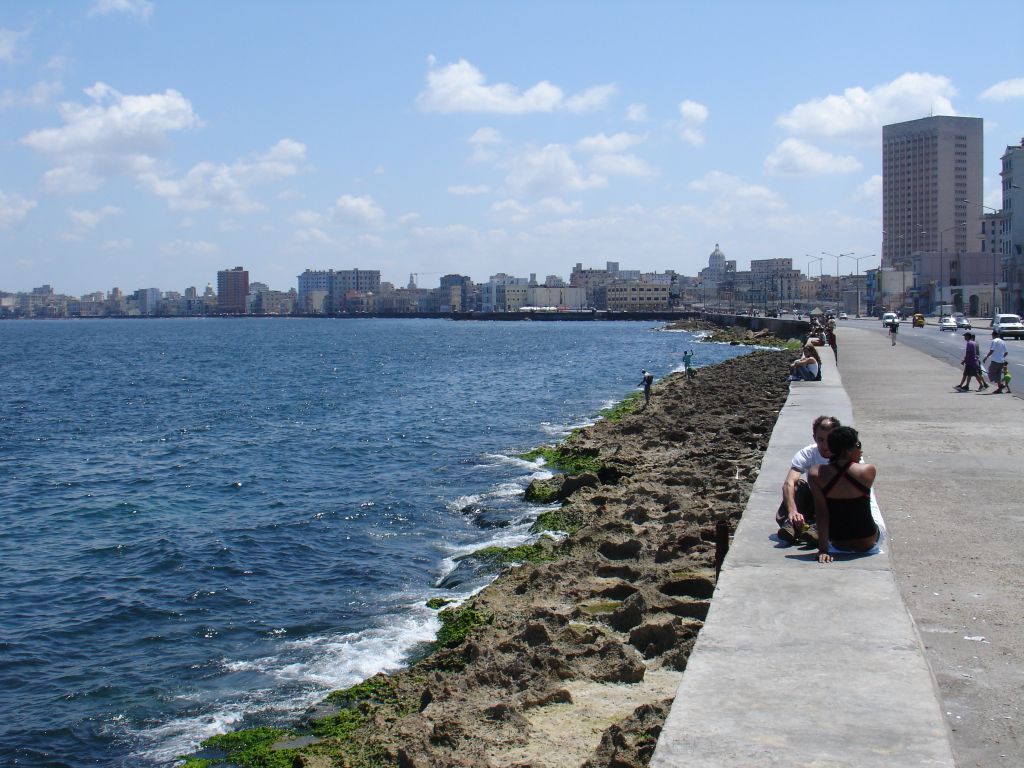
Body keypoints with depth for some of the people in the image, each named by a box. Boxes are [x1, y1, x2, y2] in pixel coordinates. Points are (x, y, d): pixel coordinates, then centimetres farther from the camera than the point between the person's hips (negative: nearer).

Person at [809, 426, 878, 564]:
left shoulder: (815, 474, -19)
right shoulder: (868, 470, -19)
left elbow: (821, 514, -18)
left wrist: (823, 549, -16)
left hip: (837, 543, 0)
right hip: (868, 542, 0)